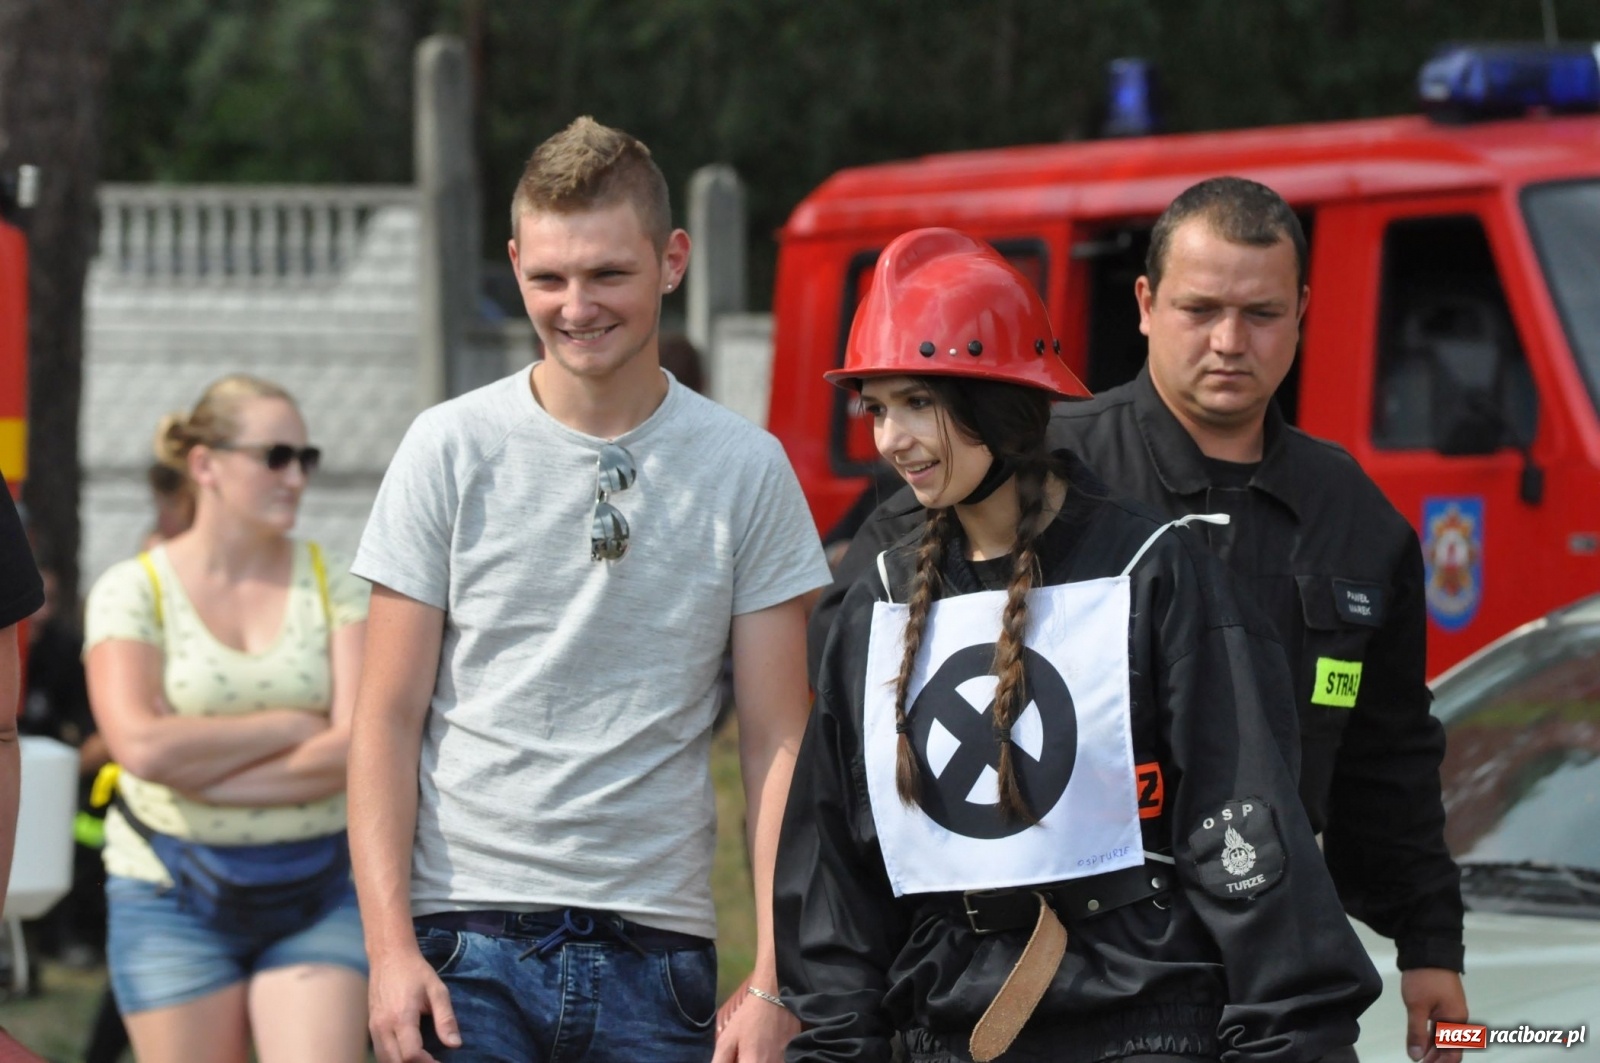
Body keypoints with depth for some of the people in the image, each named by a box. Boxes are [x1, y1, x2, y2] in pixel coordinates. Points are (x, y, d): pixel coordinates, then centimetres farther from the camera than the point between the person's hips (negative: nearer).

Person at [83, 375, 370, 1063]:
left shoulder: (334, 585, 5)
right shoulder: (133, 590, 0)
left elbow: (359, 747, -7)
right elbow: (141, 744, -15)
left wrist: (204, 775, -12)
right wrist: (291, 725, -10)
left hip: (317, 889, 1)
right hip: (174, 897, -1)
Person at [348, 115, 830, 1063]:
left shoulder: (747, 470, 6)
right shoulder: (452, 450, 4)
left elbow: (779, 747, 5)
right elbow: (389, 720, 4)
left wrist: (776, 983, -3)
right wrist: (390, 946, -7)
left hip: (660, 948, 1)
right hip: (467, 945, -1)